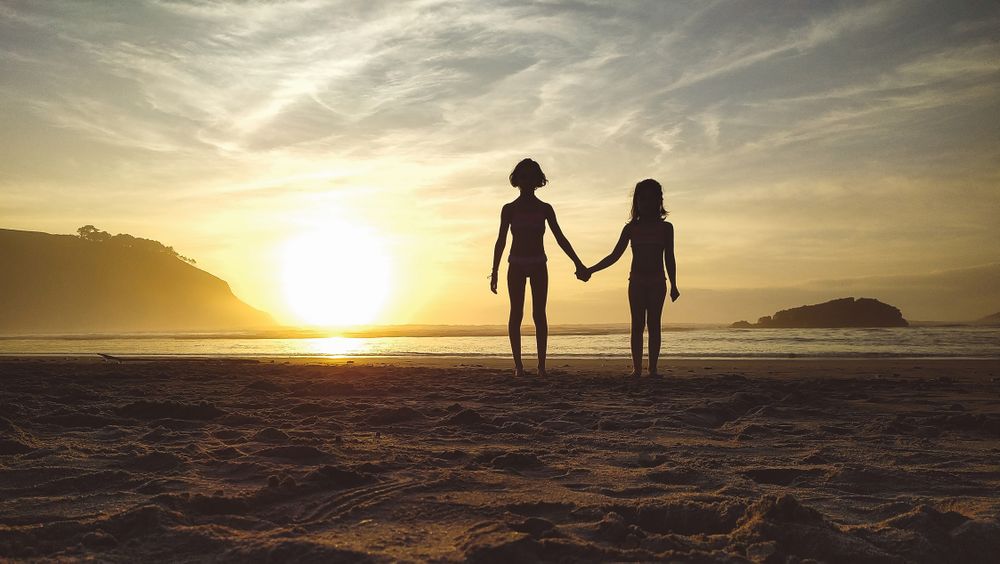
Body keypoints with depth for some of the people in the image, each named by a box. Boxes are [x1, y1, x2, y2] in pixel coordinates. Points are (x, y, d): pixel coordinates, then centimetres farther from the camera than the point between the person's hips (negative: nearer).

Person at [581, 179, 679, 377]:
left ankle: (653, 368, -1)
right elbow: (614, 256, 8)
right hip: (636, 282, 1)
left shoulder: (665, 228, 4)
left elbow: (669, 259, 7)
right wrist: (590, 270, 1)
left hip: (657, 282, -1)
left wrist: (673, 285, 4)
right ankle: (636, 367, -1)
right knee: (637, 324, -2)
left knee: (653, 325, -2)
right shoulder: (631, 228, 6)